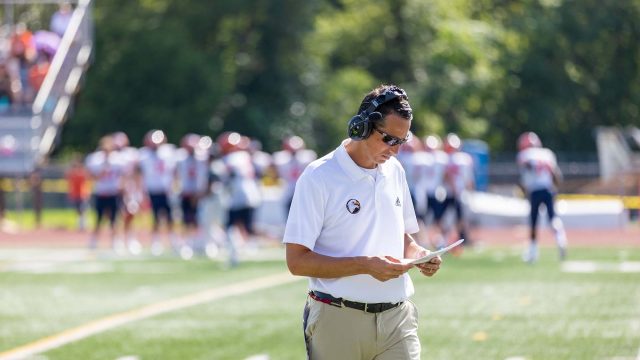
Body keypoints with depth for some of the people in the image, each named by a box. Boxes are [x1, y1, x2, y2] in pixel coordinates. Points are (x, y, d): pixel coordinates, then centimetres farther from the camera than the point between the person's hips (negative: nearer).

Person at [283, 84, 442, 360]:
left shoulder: (394, 171, 13)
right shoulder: (319, 178, -8)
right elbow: (297, 260, -13)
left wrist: (420, 255, 1)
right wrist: (366, 265, -21)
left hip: (397, 317, 5)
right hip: (340, 322, -5)